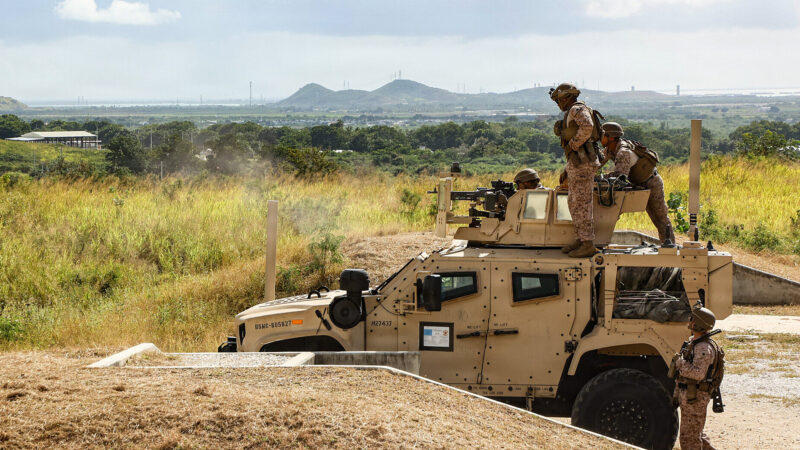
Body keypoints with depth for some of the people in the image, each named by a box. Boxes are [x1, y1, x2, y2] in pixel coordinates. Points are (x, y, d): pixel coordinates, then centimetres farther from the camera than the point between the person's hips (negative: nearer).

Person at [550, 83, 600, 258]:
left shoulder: (578, 109, -11)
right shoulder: (571, 114, 20)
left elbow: (587, 126, -31)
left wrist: (573, 144, -21)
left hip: (582, 163, -11)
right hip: (575, 164, 11)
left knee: (582, 204, -8)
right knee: (574, 203, 15)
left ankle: (588, 245, -6)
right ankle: (581, 239, 21)